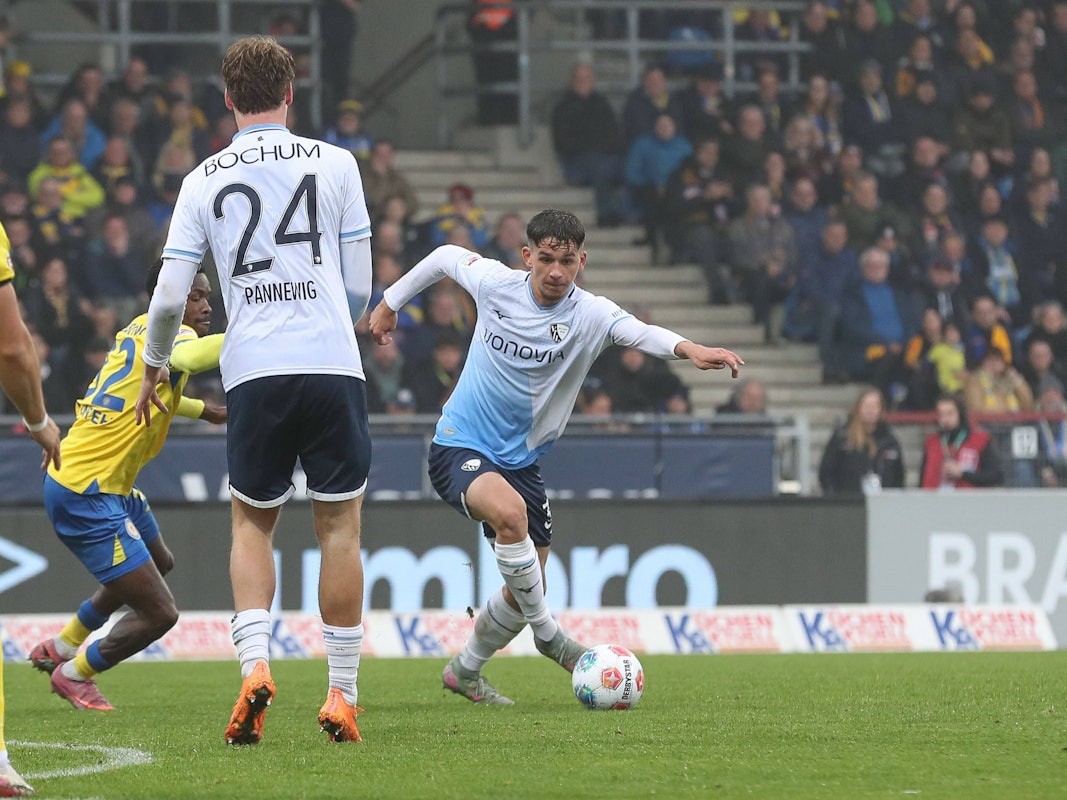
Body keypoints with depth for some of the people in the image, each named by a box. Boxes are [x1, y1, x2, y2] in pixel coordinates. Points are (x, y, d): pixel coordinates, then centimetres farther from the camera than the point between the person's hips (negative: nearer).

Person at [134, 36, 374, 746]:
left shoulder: (204, 181, 7)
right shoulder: (334, 164, 5)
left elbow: (169, 296, 5)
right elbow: (360, 287, 7)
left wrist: (154, 369, 23)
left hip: (252, 373, 1)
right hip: (333, 367, -1)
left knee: (252, 525, 16)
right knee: (340, 527, 7)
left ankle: (255, 664, -5)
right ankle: (343, 695, 6)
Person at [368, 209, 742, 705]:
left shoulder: (589, 315, -14)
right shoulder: (494, 283, -11)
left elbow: (638, 331, -36)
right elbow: (445, 257, 10)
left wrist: (686, 348, -56)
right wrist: (388, 305, 21)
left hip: (520, 458, 3)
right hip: (460, 446, -3)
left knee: (523, 594, 9)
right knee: (510, 512, -35)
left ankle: (464, 672, 36)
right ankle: (547, 635, -17)